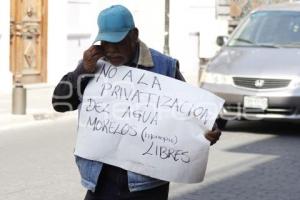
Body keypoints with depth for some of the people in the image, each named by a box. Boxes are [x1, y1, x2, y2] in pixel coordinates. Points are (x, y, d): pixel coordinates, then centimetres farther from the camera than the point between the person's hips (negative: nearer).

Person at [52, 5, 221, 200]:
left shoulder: (164, 67, -3)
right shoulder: (93, 64, 7)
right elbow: (60, 102, 5)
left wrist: (208, 130, -18)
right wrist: (84, 70, -10)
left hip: (147, 182, -3)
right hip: (101, 179, 3)